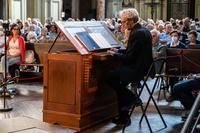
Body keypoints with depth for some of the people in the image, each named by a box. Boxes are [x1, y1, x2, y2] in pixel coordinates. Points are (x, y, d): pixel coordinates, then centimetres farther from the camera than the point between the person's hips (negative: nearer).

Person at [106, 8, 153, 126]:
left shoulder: (137, 33, -19)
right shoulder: (144, 30, 12)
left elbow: (129, 58, -19)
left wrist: (114, 54, -5)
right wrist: (118, 51, 14)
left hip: (138, 70, -11)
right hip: (145, 67, 11)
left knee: (109, 77, -7)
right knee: (120, 83, 16)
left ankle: (132, 98, 2)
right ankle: (123, 117, 18)